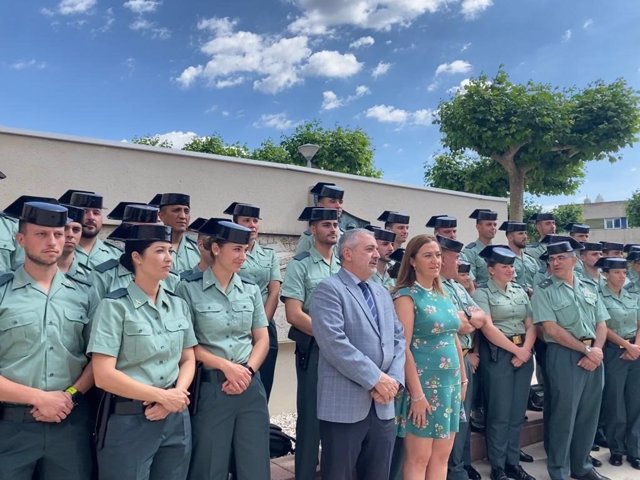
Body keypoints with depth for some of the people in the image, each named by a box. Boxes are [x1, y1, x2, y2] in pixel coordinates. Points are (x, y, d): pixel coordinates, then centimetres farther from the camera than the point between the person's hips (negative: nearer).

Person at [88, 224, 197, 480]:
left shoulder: (179, 305, 5)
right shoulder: (115, 306, -11)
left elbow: (188, 360, 9)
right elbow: (104, 375, -15)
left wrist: (177, 395, -10)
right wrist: (162, 396, -14)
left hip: (176, 419, 5)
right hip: (129, 421, -5)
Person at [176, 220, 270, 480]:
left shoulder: (251, 290, 7)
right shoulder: (189, 289, -6)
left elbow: (262, 339, 9)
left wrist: (247, 370, -8)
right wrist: (226, 366, -13)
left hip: (250, 386, 4)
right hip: (210, 387, -4)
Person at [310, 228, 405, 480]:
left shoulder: (382, 293, 16)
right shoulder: (329, 289, -8)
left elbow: (399, 339, 11)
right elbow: (334, 343, -19)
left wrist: (394, 379, -5)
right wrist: (375, 379, -16)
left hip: (383, 406, 7)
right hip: (344, 404, -7)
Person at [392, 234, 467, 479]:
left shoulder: (444, 297, 11)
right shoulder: (406, 296, -11)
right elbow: (403, 348, -16)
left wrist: (462, 378, 14)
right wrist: (417, 393, -19)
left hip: (449, 383, 7)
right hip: (423, 383, -7)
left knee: (442, 457, 13)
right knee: (418, 459, 1)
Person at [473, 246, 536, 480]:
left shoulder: (520, 291, 12)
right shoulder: (482, 293, -5)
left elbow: (531, 325, 7)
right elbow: (488, 329, -13)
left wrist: (525, 350, -8)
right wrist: (516, 350, -11)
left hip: (524, 353, 6)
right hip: (497, 355, -6)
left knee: (518, 412, 11)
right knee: (499, 413, -1)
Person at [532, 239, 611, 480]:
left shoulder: (588, 289, 12)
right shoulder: (543, 291, -5)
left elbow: (601, 323, 10)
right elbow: (552, 329, -13)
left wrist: (597, 350, -8)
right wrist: (586, 349, -12)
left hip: (593, 355, 6)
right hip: (563, 356, -6)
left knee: (589, 413, 13)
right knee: (563, 414, -1)